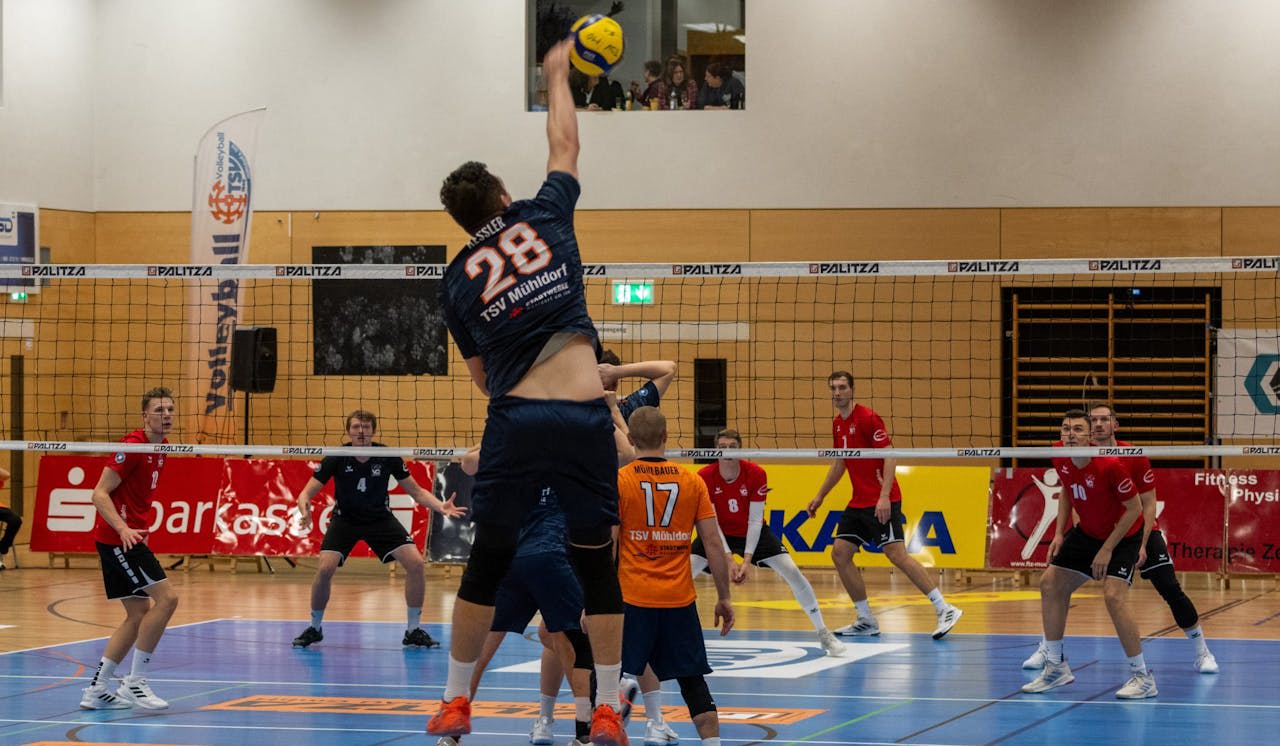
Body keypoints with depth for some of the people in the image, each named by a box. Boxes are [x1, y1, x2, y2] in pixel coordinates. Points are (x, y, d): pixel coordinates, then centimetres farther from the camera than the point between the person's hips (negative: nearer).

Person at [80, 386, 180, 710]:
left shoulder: (160, 448, 12)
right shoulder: (133, 446, -16)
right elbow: (99, 494, -18)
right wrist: (123, 528, -30)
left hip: (129, 537, 10)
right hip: (117, 538, -10)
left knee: (139, 614, 11)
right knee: (166, 597, -15)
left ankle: (96, 689, 15)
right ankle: (134, 683, -10)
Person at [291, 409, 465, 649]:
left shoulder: (388, 456, -15)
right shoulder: (337, 458, -18)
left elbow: (417, 491, -6)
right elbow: (307, 493, -16)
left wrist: (440, 506, -24)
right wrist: (304, 510, -40)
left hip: (380, 519, 1)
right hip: (345, 519, -1)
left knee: (415, 562, -17)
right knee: (325, 568, -24)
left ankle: (414, 630, 0)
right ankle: (314, 628, 1)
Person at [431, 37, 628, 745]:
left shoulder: (458, 279, 12)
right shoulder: (544, 217, 10)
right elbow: (564, 144, 27)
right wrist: (557, 73, 39)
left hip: (515, 421, 0)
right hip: (585, 418, 0)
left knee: (487, 564, 12)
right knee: (597, 563, 8)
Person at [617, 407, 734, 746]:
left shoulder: (619, 481, -4)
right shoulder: (692, 481, 3)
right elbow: (714, 544, 1)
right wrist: (724, 598, 8)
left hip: (632, 598, -2)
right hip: (680, 600, 2)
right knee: (692, 680, 10)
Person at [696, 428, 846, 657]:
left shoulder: (756, 474, -22)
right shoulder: (704, 477, -22)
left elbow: (755, 521, -20)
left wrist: (747, 560, -27)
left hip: (753, 533, 0)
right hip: (718, 533, 0)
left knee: (792, 572, -14)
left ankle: (823, 633, -1)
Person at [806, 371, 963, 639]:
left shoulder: (868, 418, -12)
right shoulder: (837, 424, 13)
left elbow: (890, 456, -16)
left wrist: (884, 496, -25)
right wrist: (820, 496, 28)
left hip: (882, 503, -9)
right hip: (859, 503, 9)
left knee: (896, 554, -16)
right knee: (840, 553, 3)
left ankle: (944, 610, -15)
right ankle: (866, 620, 10)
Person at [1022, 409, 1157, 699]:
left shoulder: (1110, 465, -31)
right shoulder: (1060, 458, -10)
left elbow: (1134, 508, -21)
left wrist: (1107, 549, -20)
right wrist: (1059, 533, 2)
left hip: (1122, 535, -8)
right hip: (1086, 532, 8)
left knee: (1113, 596, -24)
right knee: (1050, 583, 5)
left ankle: (1142, 677, -13)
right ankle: (1056, 667, 18)